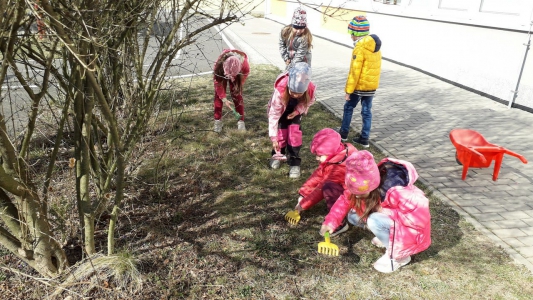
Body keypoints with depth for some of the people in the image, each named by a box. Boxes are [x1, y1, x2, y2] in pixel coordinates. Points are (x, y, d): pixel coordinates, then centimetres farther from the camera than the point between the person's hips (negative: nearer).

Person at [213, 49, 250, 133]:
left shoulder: (244, 65, -41)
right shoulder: (219, 65, -42)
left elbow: (245, 75, -15)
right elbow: (217, 82, -26)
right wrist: (224, 98, -25)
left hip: (237, 74, 0)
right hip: (222, 73, 0)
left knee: (237, 95, -6)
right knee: (218, 95, -5)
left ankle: (241, 121, 1)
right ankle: (217, 120, 5)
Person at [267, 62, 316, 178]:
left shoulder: (310, 89, -37)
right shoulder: (280, 90, -44)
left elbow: (310, 101, -10)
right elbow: (274, 114, -36)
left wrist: (298, 111, -27)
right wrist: (273, 137, -35)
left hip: (296, 109, 1)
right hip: (281, 109, -1)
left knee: (294, 132, -12)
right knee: (281, 132, -5)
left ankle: (294, 162, -1)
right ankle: (278, 155, 25)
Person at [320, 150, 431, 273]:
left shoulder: (396, 192, -38)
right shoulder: (366, 185, -18)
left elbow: (421, 216, -38)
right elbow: (345, 200, -11)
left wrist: (386, 211, -33)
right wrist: (330, 221, -25)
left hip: (410, 227, -8)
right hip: (389, 218, 8)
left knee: (375, 221, -33)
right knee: (353, 216, -5)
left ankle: (398, 254, -11)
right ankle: (388, 237, 9)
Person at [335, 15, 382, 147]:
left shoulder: (360, 48, -19)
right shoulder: (375, 45, 6)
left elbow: (355, 72, -20)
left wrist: (348, 90, -16)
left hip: (359, 85, -7)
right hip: (372, 85, 7)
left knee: (348, 107, 12)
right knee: (367, 111, 10)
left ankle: (344, 132, 24)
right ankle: (364, 138, 14)